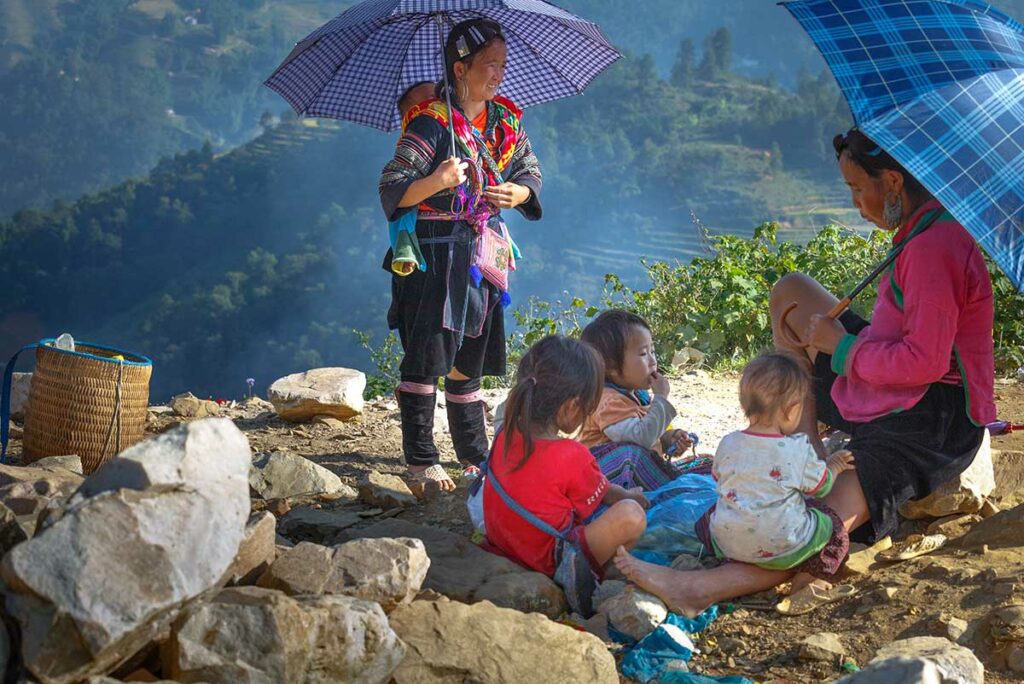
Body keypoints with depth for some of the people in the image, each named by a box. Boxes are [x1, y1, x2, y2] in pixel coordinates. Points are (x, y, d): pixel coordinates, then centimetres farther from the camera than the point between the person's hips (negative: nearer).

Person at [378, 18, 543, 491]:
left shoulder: (506, 119, 6)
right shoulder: (432, 121, -15)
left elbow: (530, 171, 15)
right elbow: (392, 190, -19)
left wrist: (517, 193, -8)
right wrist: (435, 183, -37)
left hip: (484, 253, 7)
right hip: (436, 252, -6)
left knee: (470, 358, 16)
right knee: (428, 356, -8)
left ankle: (474, 452, 28)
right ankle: (420, 460, 0)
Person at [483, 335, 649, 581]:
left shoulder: (506, 436, -1)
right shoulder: (573, 456, -23)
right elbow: (604, 494, -1)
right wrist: (630, 496, 23)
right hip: (548, 560, -8)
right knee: (631, 516, -21)